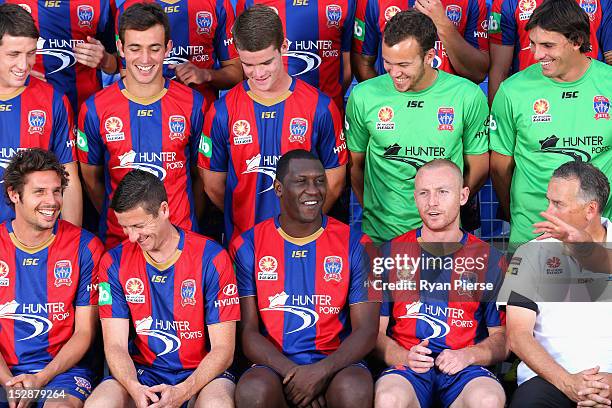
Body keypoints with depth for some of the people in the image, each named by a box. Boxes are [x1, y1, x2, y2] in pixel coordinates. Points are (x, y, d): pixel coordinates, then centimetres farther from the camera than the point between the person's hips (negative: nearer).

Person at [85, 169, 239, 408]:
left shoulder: (211, 258, -7)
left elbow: (223, 350, -7)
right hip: (141, 373, 3)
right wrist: (135, 389, -23)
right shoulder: (115, 262, 1)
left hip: (201, 373, -2)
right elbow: (115, 345, -2)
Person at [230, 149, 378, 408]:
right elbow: (248, 331, 0)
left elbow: (366, 330, 0)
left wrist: (322, 371, -17)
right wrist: (291, 373, -17)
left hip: (336, 364, 0)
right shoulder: (247, 247, 6)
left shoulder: (355, 245, 6)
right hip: (274, 366, 0)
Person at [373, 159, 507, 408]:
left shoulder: (489, 260, 11)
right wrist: (404, 357, -11)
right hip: (407, 368, 0)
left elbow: (503, 337, 12)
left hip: (466, 369, 0)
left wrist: (469, 355, -9)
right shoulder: (390, 254, 11)